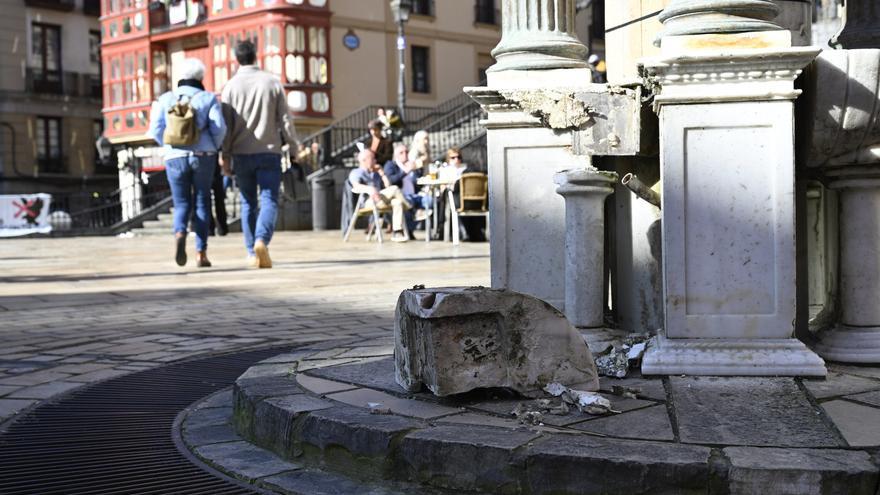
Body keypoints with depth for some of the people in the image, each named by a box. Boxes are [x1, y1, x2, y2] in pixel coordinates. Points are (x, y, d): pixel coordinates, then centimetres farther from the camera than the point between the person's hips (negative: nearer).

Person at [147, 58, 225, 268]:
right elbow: (219, 128, -7)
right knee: (202, 203, 9)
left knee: (182, 204, 11)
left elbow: (155, 130, 2)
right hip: (202, 156, -1)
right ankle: (201, 253, 5)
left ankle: (180, 233, -21)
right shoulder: (208, 98, 1)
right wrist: (213, 148, 11)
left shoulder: (165, 99, 5)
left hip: (175, 157, 1)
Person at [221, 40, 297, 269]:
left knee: (248, 203, 11)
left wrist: (224, 155, 6)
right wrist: (292, 145, 10)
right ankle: (261, 241, -26)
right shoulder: (272, 82, 1)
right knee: (269, 200, -2)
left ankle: (252, 252, 12)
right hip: (269, 151, -1)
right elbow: (285, 119, 0)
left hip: (242, 153, 1)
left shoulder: (231, 86, 1)